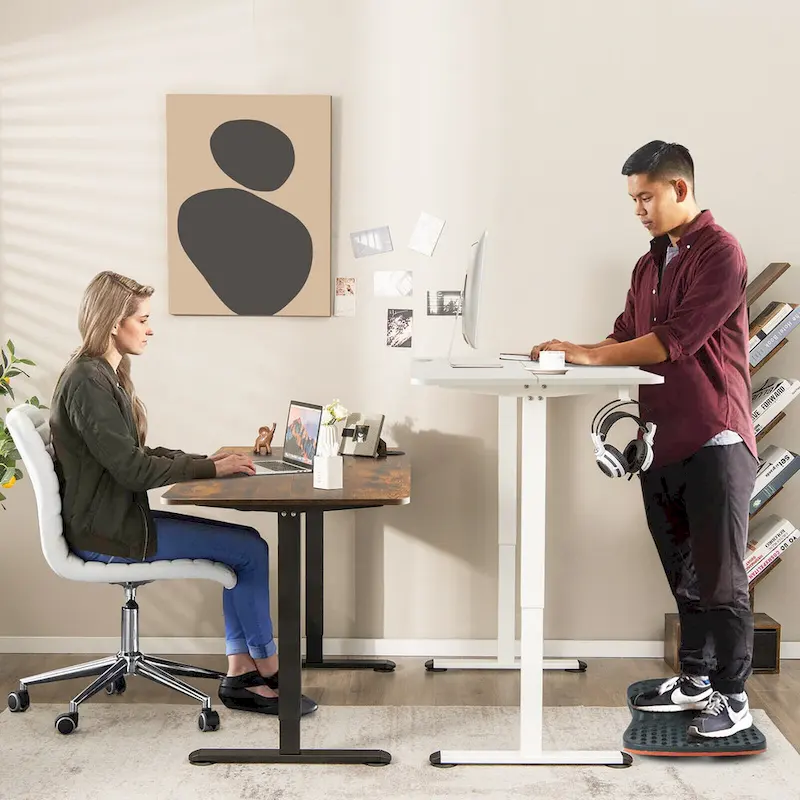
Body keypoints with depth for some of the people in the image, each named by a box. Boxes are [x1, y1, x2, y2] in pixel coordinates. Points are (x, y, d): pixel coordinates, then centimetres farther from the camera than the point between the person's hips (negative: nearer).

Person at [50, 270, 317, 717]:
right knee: (250, 548, -9)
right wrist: (209, 469, -14)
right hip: (107, 533, -10)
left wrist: (207, 461, 3)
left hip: (119, 517, 10)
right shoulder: (88, 382, -19)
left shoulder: (107, 375, 13)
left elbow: (136, 455, 15)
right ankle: (269, 670, 7)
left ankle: (240, 675, 3)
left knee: (245, 545, 1)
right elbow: (131, 468, -22)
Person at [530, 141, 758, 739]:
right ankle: (695, 679, 27)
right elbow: (628, 336, 14)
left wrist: (591, 356, -16)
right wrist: (572, 354, -4)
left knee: (719, 575, 0)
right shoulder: (649, 264, 16)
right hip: (662, 438, 8)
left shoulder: (719, 252, -10)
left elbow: (676, 339, -19)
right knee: (683, 571, 15)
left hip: (714, 438, -8)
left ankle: (734, 698, 12)